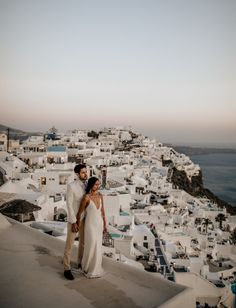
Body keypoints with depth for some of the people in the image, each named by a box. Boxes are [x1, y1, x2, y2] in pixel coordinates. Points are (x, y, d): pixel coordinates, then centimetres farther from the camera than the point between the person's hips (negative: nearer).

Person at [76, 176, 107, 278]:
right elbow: (80, 213, -9)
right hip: (90, 224, -6)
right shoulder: (86, 197, -19)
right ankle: (88, 269, 19)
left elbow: (102, 211, 8)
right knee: (91, 247, -3)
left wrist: (105, 224, 10)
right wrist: (78, 225, 0)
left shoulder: (100, 196, 0)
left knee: (97, 247, 13)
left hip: (99, 223, 6)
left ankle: (95, 268, 30)